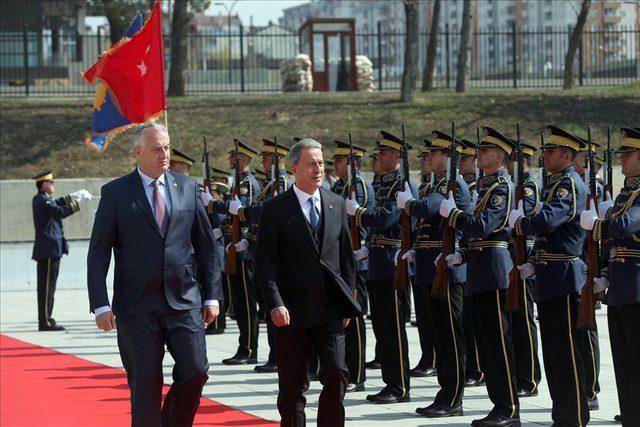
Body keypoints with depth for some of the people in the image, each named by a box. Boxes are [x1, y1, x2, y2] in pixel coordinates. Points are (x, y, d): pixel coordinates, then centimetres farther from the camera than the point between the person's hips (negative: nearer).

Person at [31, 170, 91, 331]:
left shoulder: (41, 199, 15)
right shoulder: (42, 200, -15)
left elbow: (56, 204, 29)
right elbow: (61, 212, -26)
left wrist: (73, 196, 21)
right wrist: (78, 201, -19)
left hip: (48, 250, 10)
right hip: (49, 250, -10)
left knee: (47, 286, 13)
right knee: (47, 286, -8)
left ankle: (46, 319, 18)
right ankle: (45, 322, -7)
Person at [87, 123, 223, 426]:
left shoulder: (187, 188, 9)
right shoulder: (115, 193, 0)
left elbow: (206, 245, 12)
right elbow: (98, 254, -1)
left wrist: (212, 296, 6)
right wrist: (100, 305, -9)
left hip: (184, 301, 2)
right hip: (137, 306, -2)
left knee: (195, 372, -7)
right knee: (146, 386, -1)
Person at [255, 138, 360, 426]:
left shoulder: (336, 204, 9)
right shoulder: (275, 209, -3)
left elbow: (346, 257, 13)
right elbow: (265, 261, -6)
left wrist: (348, 302, 8)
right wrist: (275, 304, -16)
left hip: (330, 309, 3)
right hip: (292, 311, -2)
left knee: (336, 375, -9)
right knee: (292, 386, 4)